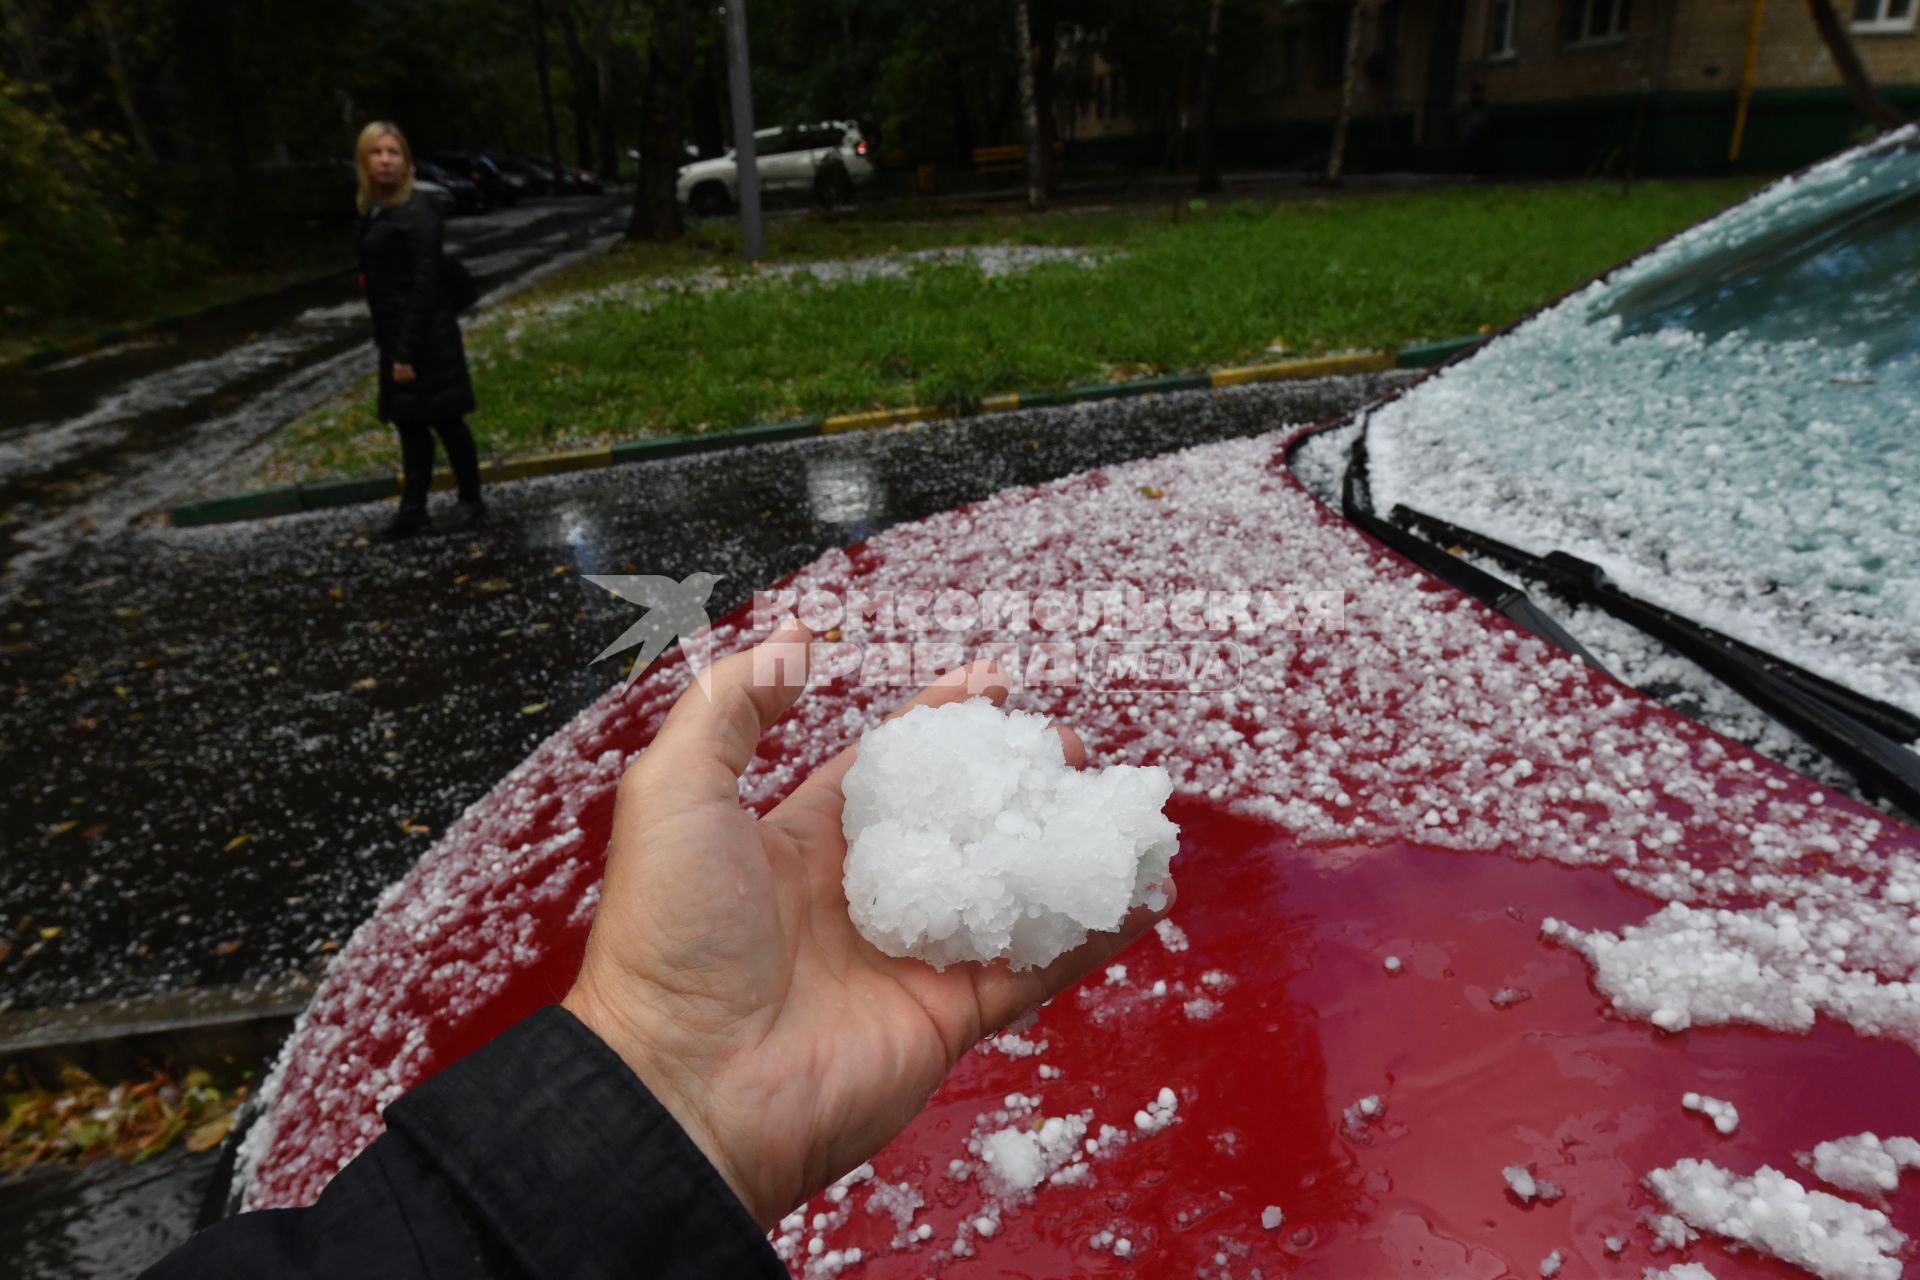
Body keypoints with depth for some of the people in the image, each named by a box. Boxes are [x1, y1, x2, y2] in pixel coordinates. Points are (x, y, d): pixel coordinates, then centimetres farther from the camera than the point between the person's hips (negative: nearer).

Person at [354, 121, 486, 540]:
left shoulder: (418, 212, -14)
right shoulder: (372, 210, 11)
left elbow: (426, 285, -18)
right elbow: (381, 279, 14)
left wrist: (408, 352, -20)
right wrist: (390, 345, 13)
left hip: (426, 337, -8)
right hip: (395, 336, 8)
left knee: (445, 422, 2)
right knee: (409, 424, 12)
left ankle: (471, 502, 16)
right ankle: (413, 508, 20)